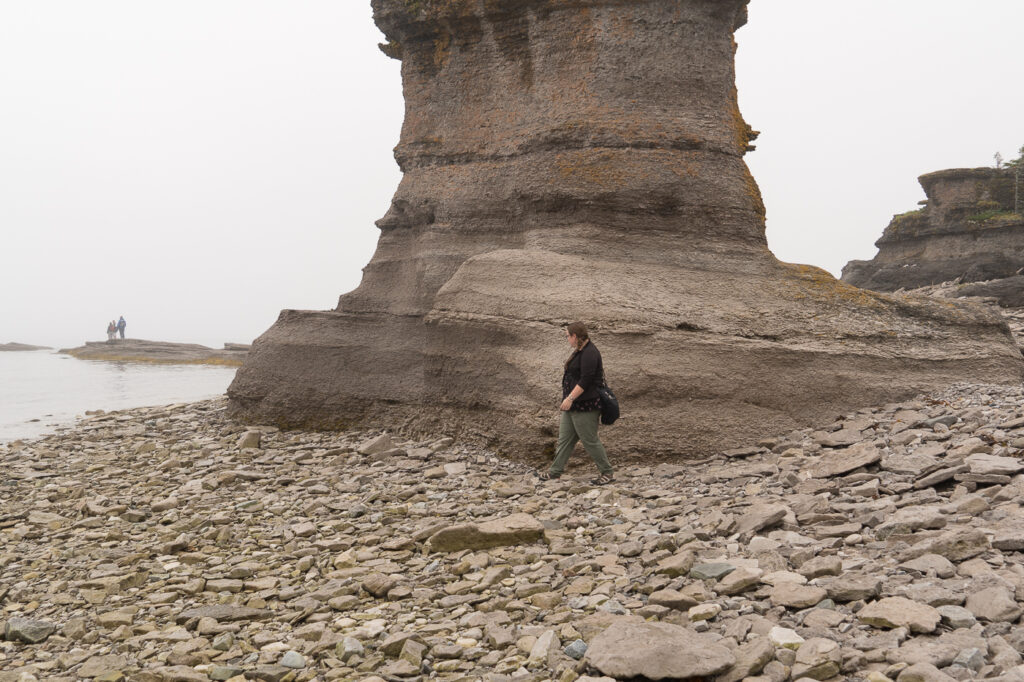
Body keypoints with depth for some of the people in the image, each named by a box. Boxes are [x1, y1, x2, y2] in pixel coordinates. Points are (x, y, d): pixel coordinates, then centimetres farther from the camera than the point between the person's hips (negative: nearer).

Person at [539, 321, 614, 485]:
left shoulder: (589, 353, -19)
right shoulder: (580, 351, 14)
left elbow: (585, 380, -25)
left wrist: (570, 398, -26)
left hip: (585, 406, -10)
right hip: (573, 405, 10)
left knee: (590, 440, -2)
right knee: (565, 437, 13)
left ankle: (606, 472, 9)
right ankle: (556, 471, 20)